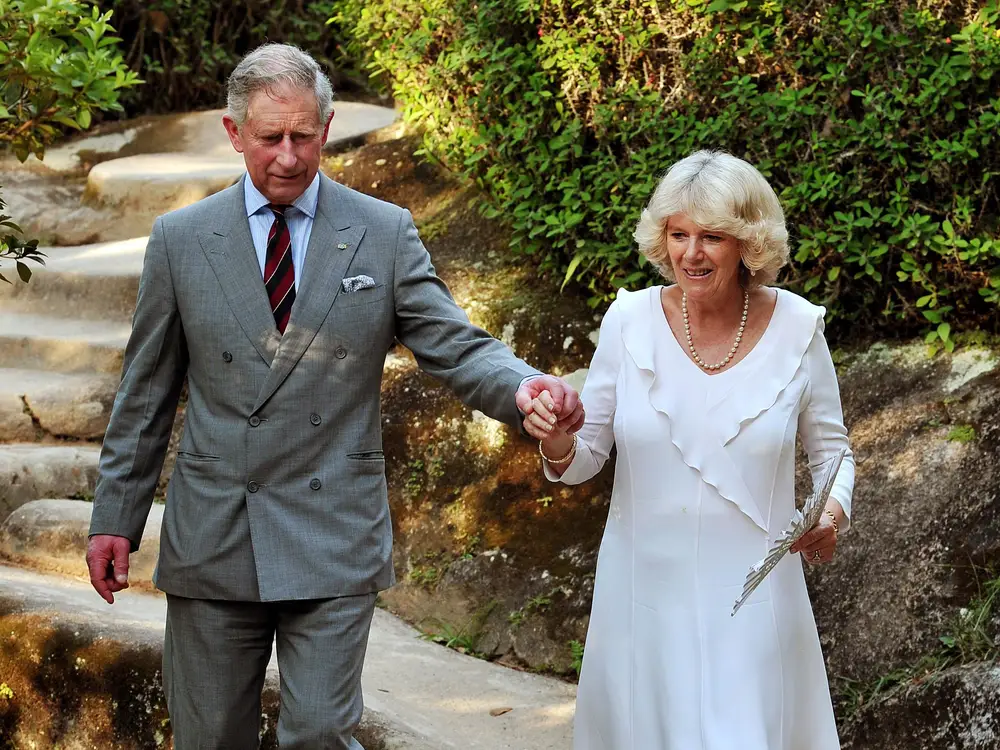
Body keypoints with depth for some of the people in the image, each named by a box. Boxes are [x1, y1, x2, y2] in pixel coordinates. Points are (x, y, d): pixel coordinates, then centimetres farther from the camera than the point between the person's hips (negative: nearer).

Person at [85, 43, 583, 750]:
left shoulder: (385, 233, 2)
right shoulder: (180, 240, 4)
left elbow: (457, 347, -2)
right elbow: (146, 394, 8)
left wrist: (524, 385, -24)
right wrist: (115, 519, 6)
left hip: (333, 541, -1)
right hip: (210, 540, 2)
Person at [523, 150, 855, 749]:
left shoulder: (796, 327, -7)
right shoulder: (631, 318, -6)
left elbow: (832, 449, 6)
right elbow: (587, 458, 1)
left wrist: (834, 510, -13)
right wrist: (559, 445, -21)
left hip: (750, 594, -1)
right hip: (645, 590, 1)